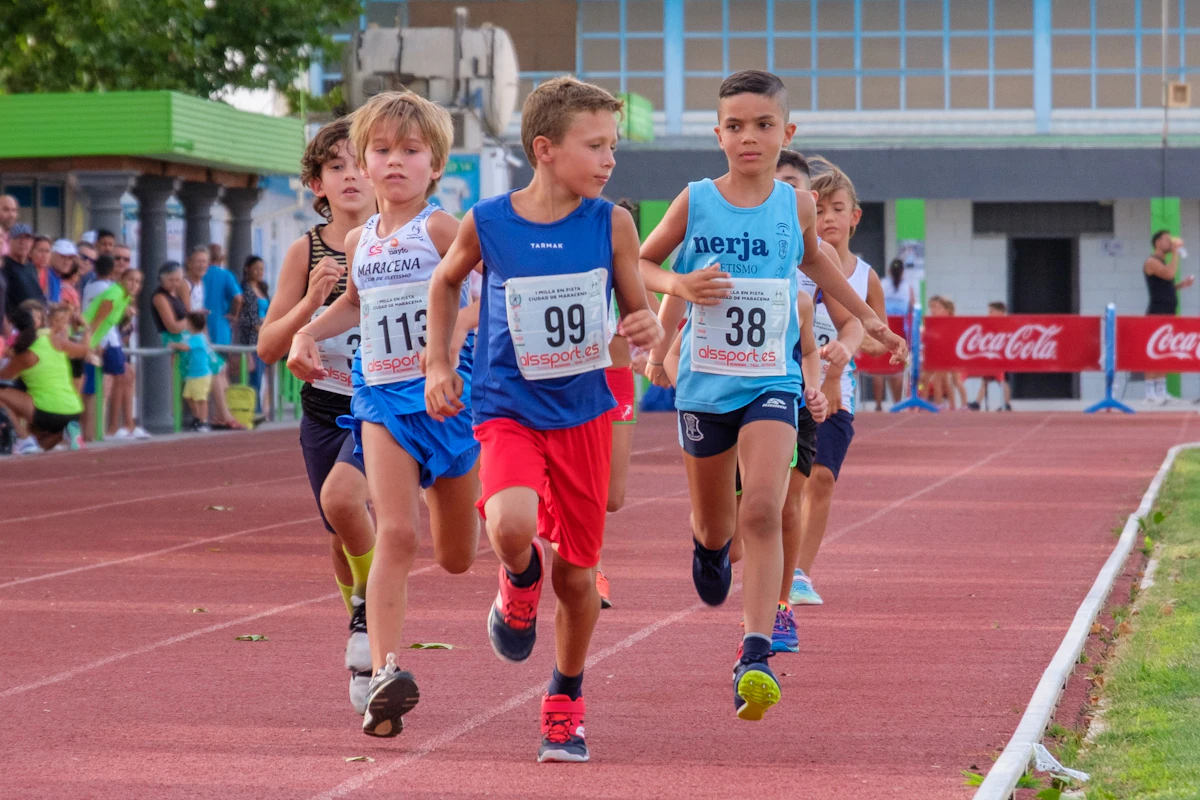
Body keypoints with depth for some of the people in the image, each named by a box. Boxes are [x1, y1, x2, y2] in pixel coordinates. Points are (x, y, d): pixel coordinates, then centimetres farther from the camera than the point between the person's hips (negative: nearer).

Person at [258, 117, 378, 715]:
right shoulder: (306, 252, -1)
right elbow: (268, 347, -2)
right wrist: (311, 302, -18)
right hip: (325, 409, 3)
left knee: (341, 496, -29)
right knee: (344, 539, 11)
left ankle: (371, 605, -3)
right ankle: (367, 659, 32)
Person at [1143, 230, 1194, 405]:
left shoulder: (1163, 262, 21)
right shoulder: (1152, 262, -9)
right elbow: (1170, 274, -25)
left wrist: (1182, 284, 9)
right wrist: (1175, 252, -17)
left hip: (1168, 313, 10)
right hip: (1157, 313, -10)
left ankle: (1161, 391, 9)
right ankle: (1150, 392, -11)